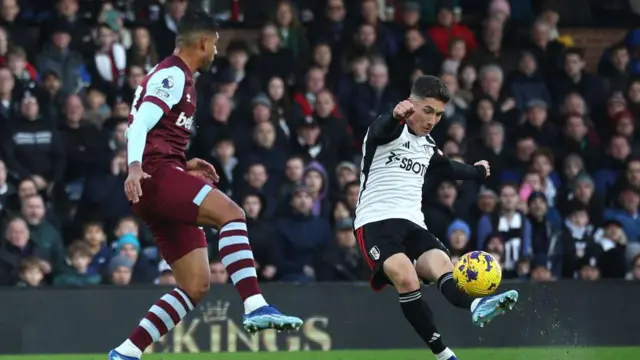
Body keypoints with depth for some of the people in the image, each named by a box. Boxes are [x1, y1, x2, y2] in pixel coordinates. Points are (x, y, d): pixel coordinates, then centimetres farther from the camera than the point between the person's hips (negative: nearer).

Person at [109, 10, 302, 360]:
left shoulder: (174, 75, 27)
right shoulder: (173, 75, -3)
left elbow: (148, 133, 30)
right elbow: (140, 124, -17)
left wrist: (186, 166, 26)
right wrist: (134, 168, -31)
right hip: (157, 174, -10)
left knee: (196, 286, 3)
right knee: (231, 213, -29)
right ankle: (256, 308, -43)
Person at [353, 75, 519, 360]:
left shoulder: (427, 145, 21)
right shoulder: (389, 130, -2)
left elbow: (447, 168, 45)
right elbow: (383, 129, -29)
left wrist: (477, 172, 61)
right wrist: (397, 115, -53)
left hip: (414, 225, 6)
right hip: (376, 222, -6)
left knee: (442, 265, -27)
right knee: (406, 278, -31)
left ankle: (477, 307, -57)